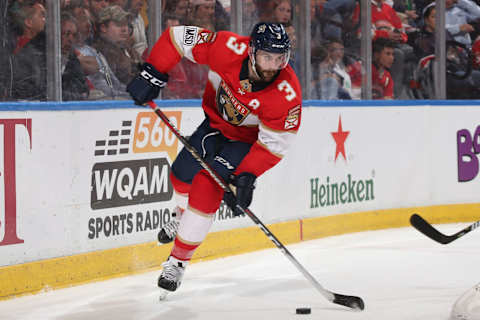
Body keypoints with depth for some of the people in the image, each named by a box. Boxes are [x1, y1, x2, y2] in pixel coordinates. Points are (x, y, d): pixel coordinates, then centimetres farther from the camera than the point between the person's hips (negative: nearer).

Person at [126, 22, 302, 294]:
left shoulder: (287, 94, -36)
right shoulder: (228, 48, -33)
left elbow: (274, 143, -25)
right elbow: (178, 37, -22)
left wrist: (247, 176, -32)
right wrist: (152, 74, -28)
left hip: (247, 138, -4)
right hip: (215, 119, 4)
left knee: (207, 188, -18)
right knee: (183, 174, 20)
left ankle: (178, 261, -3)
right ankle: (184, 220, 56)